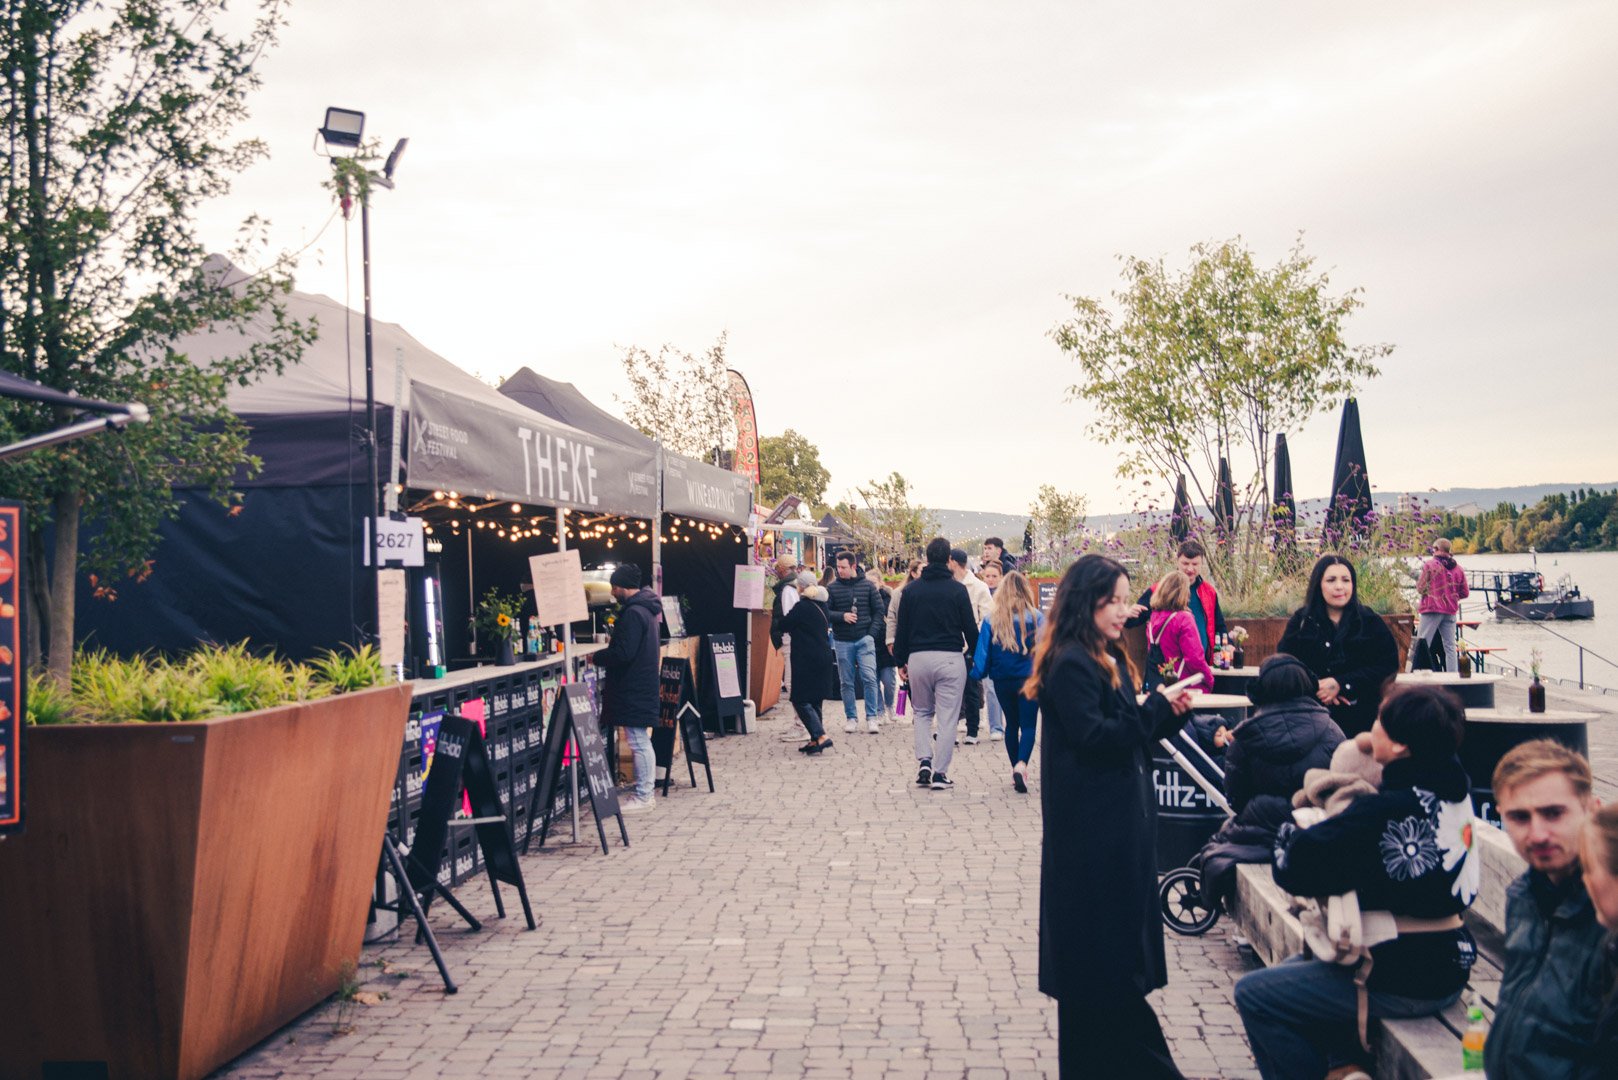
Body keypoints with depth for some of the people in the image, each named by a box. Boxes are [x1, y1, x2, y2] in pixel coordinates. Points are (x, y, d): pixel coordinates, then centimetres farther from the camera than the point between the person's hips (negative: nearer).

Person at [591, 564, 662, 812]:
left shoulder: (633, 613, -19)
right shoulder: (645, 609, 13)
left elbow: (624, 653, -23)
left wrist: (597, 658, -10)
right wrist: (614, 641, 19)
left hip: (633, 689, -10)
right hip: (641, 686, 10)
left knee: (638, 743, -5)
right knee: (642, 741, 15)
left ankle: (642, 796, 0)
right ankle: (645, 791, 21)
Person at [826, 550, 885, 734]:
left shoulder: (867, 586, 3)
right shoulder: (832, 588, 2)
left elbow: (879, 610, 6)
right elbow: (825, 612, 1)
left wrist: (872, 633, -4)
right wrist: (842, 616, -14)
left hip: (864, 639, -1)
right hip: (842, 642, 1)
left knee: (869, 678, -9)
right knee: (846, 682, 5)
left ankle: (872, 717, 0)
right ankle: (851, 718, 15)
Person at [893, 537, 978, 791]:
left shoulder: (911, 589, 4)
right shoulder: (957, 589, -3)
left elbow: (902, 628, 6)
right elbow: (970, 628, -1)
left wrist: (900, 661, 14)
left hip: (918, 658, 2)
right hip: (950, 658, -2)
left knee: (921, 712, 19)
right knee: (948, 717, 3)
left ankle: (924, 761, 3)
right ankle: (940, 773, 2)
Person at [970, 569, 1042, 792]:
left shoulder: (991, 619, -3)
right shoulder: (1035, 617, -7)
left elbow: (983, 652, -4)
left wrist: (978, 672, 8)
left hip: (1002, 680, 2)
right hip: (1029, 679, -2)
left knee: (1011, 724, 18)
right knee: (1028, 725, 1)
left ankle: (1016, 768, 24)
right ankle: (1021, 765, -22)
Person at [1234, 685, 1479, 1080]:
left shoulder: (1385, 810, -26)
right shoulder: (1456, 789, 1)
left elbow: (1293, 866, -25)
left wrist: (1291, 830, -5)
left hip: (1404, 982, -9)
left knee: (1254, 994, 1)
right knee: (1292, 969, 27)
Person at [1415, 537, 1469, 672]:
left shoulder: (1430, 565, -7)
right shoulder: (1458, 569, 6)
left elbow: (1421, 588, -7)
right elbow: (1465, 593, 9)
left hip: (1432, 610, -4)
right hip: (1451, 611, 4)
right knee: (1450, 646, 9)